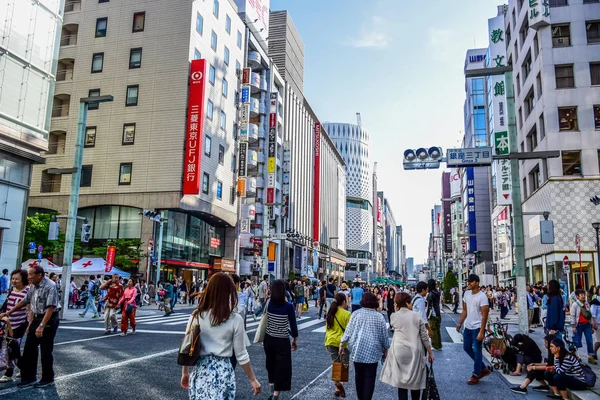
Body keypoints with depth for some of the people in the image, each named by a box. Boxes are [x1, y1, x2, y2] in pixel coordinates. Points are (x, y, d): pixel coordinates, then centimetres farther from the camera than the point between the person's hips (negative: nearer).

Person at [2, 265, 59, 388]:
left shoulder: (50, 286, -22)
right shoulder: (33, 286, 5)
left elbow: (51, 308, -27)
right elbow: (25, 301, 20)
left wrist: (42, 326, -31)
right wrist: (9, 312, 23)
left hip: (49, 320, -8)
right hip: (36, 319, 8)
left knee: (46, 351, 1)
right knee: (29, 349, 12)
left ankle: (48, 379, 15)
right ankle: (29, 377, 25)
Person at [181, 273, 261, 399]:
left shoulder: (196, 316, -5)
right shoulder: (235, 320, -10)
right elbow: (241, 355, -5)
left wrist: (185, 373, 18)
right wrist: (253, 379, 7)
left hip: (200, 371, 2)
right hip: (223, 372, -2)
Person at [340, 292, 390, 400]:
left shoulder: (356, 313, 1)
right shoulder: (379, 316, -1)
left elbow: (349, 330, 0)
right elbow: (384, 335, 4)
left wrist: (342, 344, 8)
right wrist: (385, 349, 15)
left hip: (357, 349, 2)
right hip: (372, 351, -2)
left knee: (359, 375, 16)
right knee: (369, 377, 2)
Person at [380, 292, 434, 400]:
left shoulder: (394, 316, -1)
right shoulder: (416, 316, -1)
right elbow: (424, 336, 0)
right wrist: (430, 352, 10)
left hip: (399, 351, -1)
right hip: (415, 351, 1)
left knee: (401, 381, 6)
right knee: (415, 381, 15)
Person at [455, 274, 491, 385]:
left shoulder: (482, 297, -16)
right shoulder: (466, 294, 5)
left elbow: (484, 315, -18)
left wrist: (481, 332, -21)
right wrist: (460, 323, 8)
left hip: (477, 327, -8)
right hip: (468, 326, 8)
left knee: (476, 350, 0)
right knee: (466, 347, 14)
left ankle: (475, 376, 12)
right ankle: (483, 369, 28)